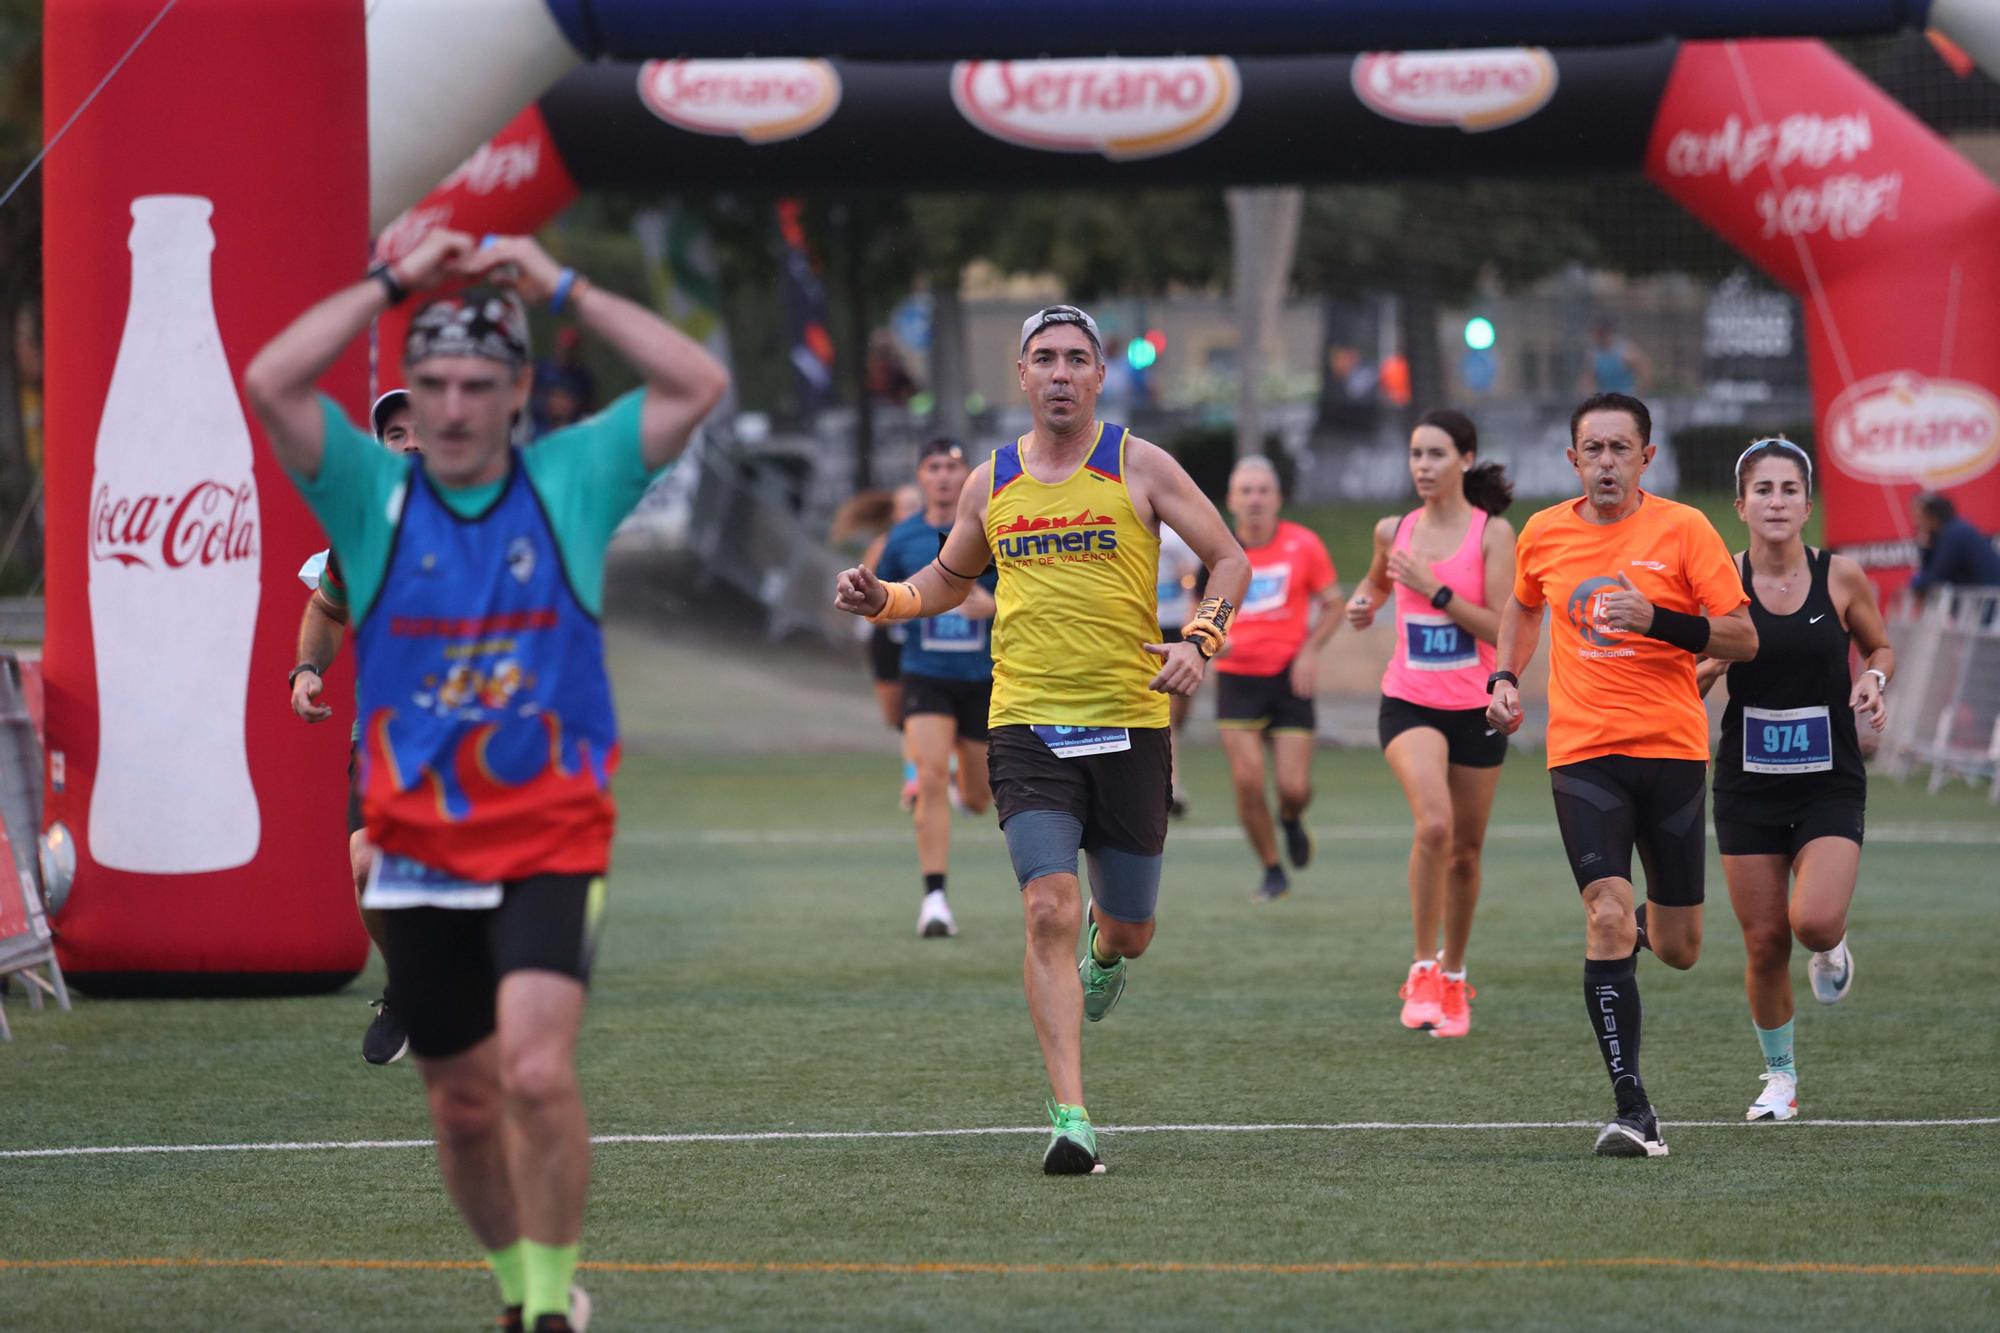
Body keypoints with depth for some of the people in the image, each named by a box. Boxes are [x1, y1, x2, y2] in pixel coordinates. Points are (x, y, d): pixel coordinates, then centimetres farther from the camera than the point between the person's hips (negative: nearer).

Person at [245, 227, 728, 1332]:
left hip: (552, 842, -2)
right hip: (418, 854, 2)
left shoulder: (571, 483, 1)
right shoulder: (374, 496, 0)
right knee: (462, 1103, 11)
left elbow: (699, 385, -7)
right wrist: (392, 282, -9)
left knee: (536, 1074, -21)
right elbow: (268, 384, -13)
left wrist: (562, 288, -6)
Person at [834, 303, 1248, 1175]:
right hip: (1026, 728, 0)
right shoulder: (991, 482, 9)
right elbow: (950, 579, 26)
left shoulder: (1137, 466, 1)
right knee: (1049, 909, -17)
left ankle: (1105, 947, 50)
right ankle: (1070, 1116, -16)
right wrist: (883, 599, 6)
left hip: (1128, 723, 0)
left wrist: (1199, 639, -13)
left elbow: (1228, 559, 4)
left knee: (1128, 931, 9)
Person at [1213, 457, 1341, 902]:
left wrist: (1309, 650, -10)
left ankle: (1291, 820, 30)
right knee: (1247, 781, -9)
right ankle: (1272, 872, 10)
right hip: (1237, 678, 1)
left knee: (1294, 787, -8)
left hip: (1289, 678, -1)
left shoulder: (1303, 545, -2)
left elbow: (1333, 605, 5)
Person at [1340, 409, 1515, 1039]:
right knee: (1434, 824, -25)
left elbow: (1505, 630, -15)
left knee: (1465, 851, 10)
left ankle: (1453, 976, 32)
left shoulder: (1492, 533, -7)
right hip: (1408, 703, 0)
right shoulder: (1394, 531, 3)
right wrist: (1363, 601, 4)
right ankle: (1423, 968, -14)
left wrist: (1434, 588, -20)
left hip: (1475, 708, 0)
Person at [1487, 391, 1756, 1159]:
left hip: (1673, 749, 0)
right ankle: (1632, 1111, -17)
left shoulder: (1682, 530, -4)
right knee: (1608, 919, -18)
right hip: (1582, 752, 0)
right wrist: (1505, 677, 12)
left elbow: (1743, 639, -5)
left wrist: (1657, 620, -19)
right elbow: (1523, 606, 27)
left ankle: (1651, 926, 48)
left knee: (1676, 950, 8)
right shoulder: (1543, 535, 5)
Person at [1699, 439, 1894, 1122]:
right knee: (1764, 943, 2)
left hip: (1830, 784, -1)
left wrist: (1874, 679, -9)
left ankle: (1832, 947, 17)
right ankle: (1780, 1077, 24)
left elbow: (1881, 647, 13)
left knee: (1814, 920, -21)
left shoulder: (1842, 578, -4)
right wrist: (1710, 662, -19)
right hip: (1748, 785, 1)